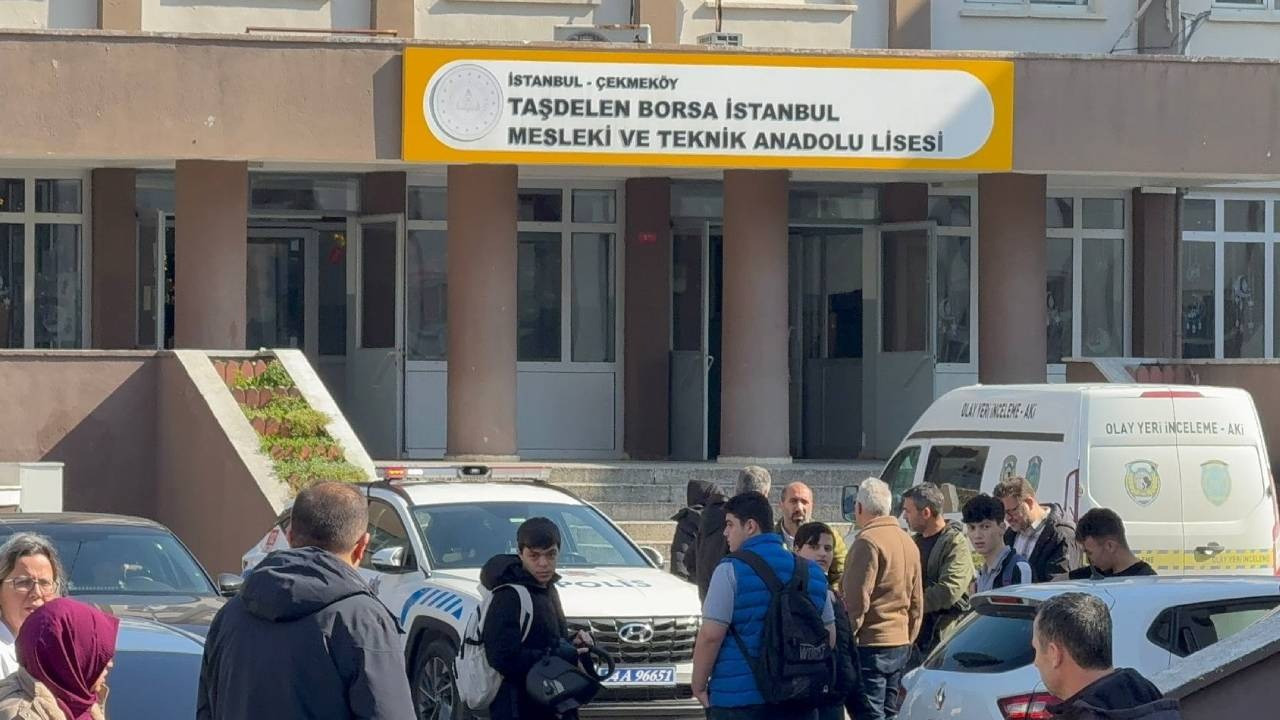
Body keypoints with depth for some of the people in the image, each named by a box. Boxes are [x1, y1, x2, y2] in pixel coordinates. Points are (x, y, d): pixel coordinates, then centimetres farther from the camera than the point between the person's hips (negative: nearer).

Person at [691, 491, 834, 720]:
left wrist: (699, 685, -1)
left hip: (739, 699, -6)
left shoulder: (731, 571, -7)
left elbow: (710, 635, -12)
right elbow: (829, 635, 16)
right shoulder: (812, 572, 13)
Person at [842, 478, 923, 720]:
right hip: (901, 644, 9)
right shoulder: (907, 542, 15)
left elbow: (857, 600, -17)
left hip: (870, 645, -9)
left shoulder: (868, 542, -13)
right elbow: (917, 603, 19)